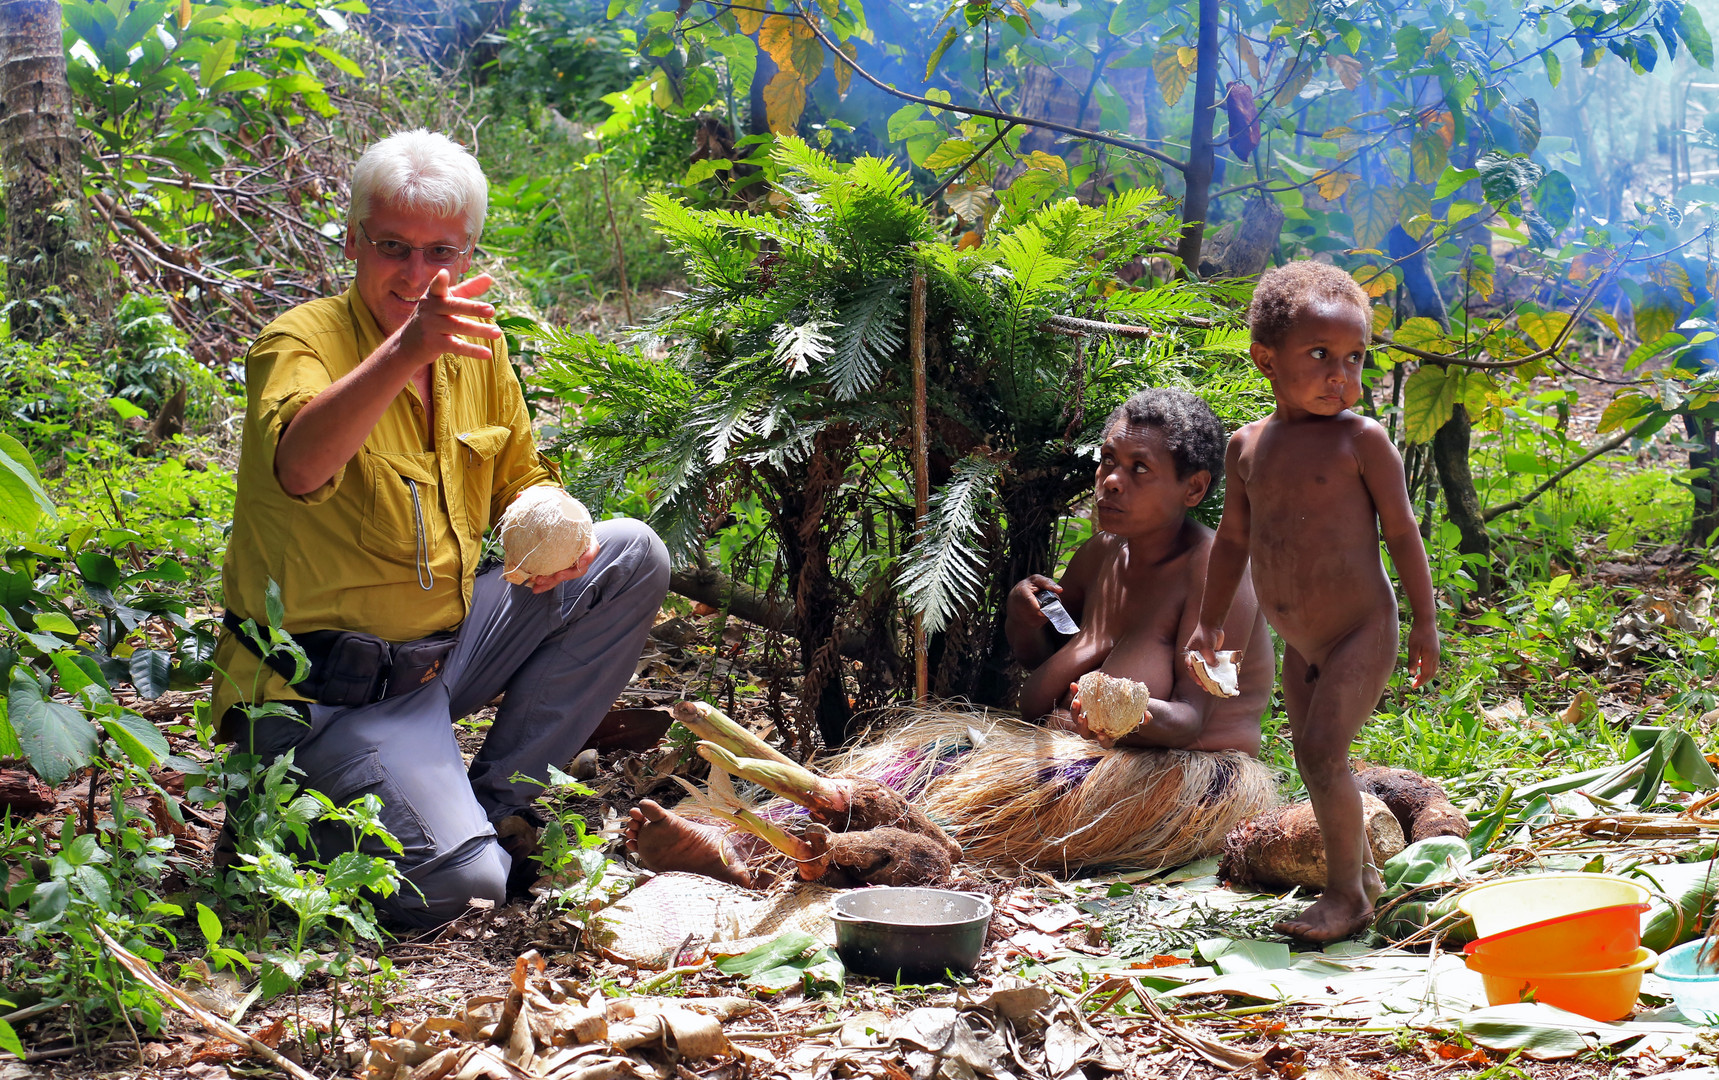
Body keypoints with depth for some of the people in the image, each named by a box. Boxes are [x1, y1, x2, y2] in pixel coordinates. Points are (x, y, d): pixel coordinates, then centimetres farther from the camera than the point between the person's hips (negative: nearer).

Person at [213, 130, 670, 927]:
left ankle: (498, 799, 2)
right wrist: (404, 352, -55)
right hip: (333, 697, -7)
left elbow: (522, 482, 17)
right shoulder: (301, 342, -16)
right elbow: (299, 468, -39)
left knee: (632, 557, -3)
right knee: (456, 883, -24)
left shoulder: (475, 345, 5)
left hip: (450, 645, 7)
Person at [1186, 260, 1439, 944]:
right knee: (1313, 755, 13)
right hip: (1298, 642, 6)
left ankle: (1345, 894, 0)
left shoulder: (1361, 439, -11)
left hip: (1362, 632, -6)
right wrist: (1210, 623, 17)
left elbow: (1401, 529, -6)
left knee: (1322, 752, -13)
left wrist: (1424, 621, -4)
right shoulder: (1248, 445, 3)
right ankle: (1361, 873, 29)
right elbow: (1234, 538, 15)